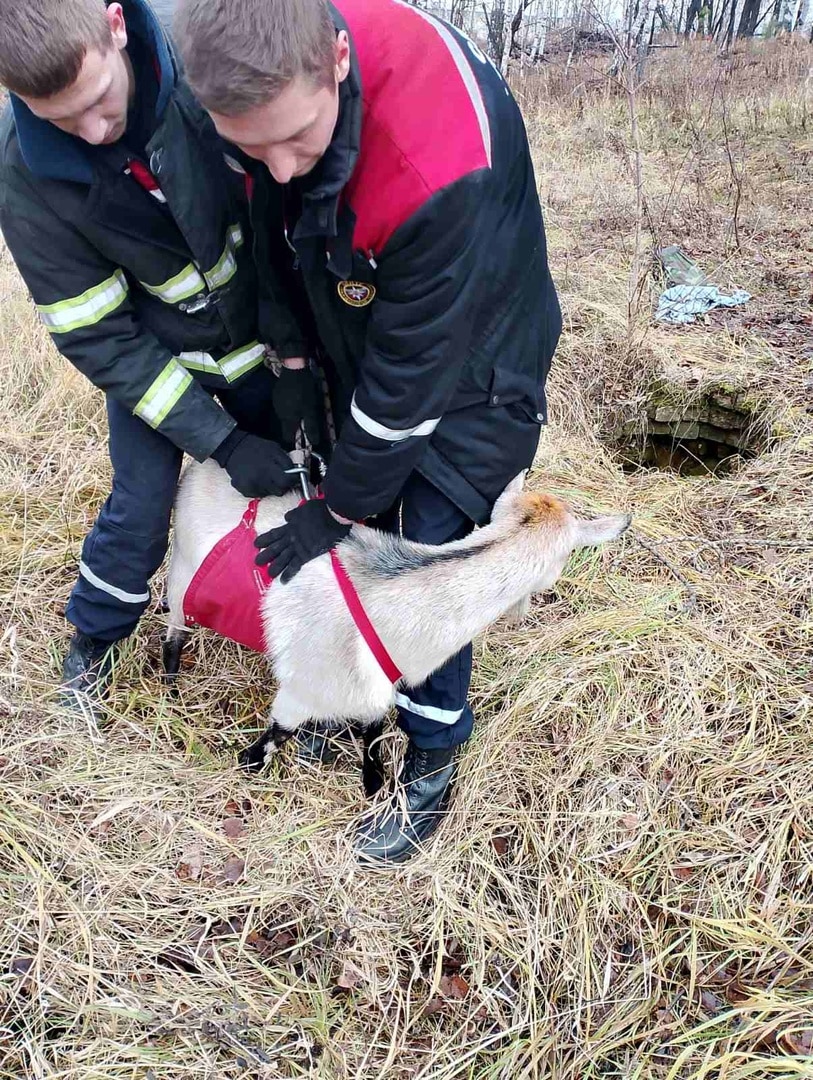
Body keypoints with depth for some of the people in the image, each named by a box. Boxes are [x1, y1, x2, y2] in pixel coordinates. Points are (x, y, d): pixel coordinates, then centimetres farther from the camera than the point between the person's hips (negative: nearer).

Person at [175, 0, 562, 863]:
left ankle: (432, 763, 18)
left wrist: (335, 509, -17)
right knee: (364, 538, 15)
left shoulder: (443, 170, -41)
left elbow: (409, 378, -30)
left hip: (469, 376, -6)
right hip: (357, 353, 6)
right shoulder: (268, 87, -18)